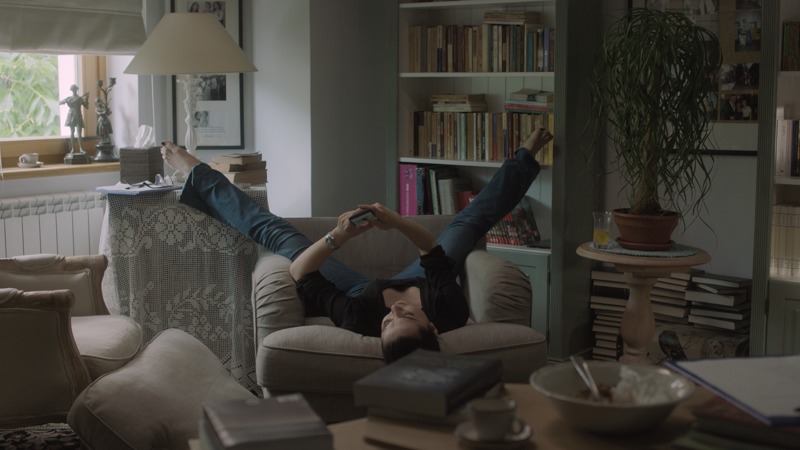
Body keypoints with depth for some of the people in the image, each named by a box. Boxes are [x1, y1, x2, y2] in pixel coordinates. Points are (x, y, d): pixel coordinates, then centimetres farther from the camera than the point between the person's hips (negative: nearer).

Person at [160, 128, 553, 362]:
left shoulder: (360, 319, -48)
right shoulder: (448, 309, -45)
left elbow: (300, 273, -35)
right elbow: (436, 254, -30)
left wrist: (336, 238, -50)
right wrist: (398, 223, -44)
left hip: (361, 292, -1)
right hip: (415, 287, 2)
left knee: (278, 235, 2)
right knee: (470, 222, 9)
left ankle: (195, 175, 22)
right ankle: (525, 156, 36)